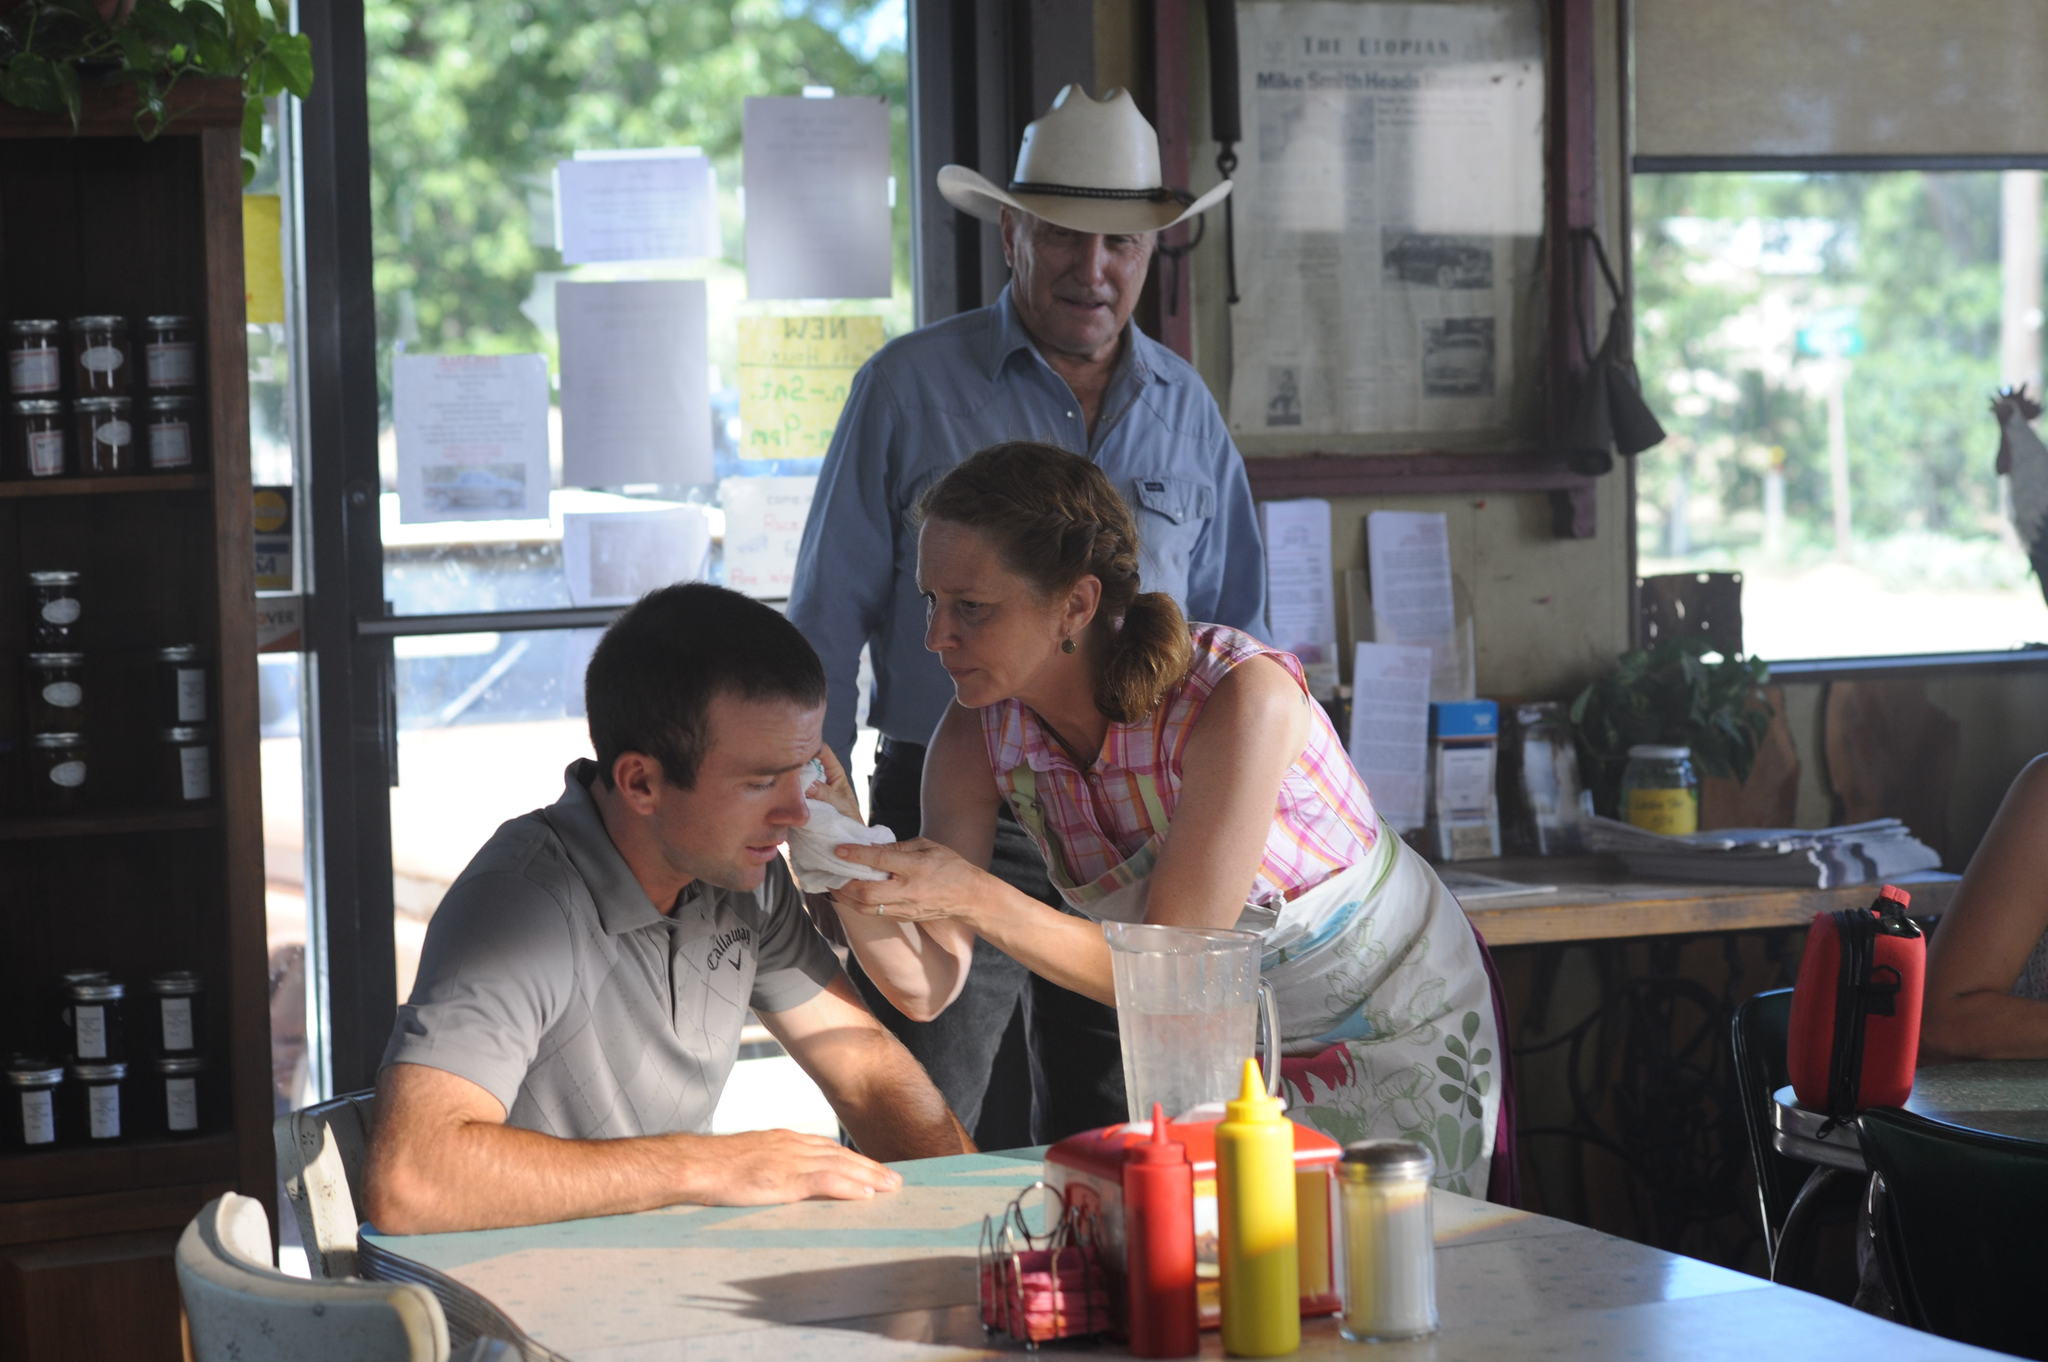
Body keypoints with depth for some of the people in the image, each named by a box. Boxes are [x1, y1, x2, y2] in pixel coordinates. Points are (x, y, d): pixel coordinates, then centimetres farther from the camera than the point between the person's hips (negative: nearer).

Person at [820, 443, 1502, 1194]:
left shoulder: (1243, 697, -34)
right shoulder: (980, 737, -17)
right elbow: (928, 986, -15)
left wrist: (979, 900, -40)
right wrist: (849, 881, -34)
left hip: (1403, 1033, -4)